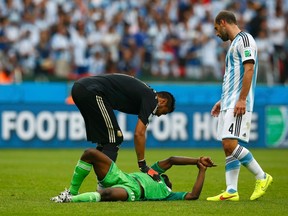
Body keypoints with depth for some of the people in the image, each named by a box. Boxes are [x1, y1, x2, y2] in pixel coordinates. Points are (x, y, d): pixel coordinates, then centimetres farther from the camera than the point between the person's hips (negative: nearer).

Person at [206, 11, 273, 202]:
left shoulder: (244, 39, -8)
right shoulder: (234, 43, 23)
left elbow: (249, 69, -18)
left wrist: (241, 100, -23)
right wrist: (223, 101, 26)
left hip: (238, 104, -10)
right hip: (228, 104, 10)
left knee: (230, 144, -17)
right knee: (228, 147, 4)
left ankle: (262, 177, -6)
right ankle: (231, 191, 1)